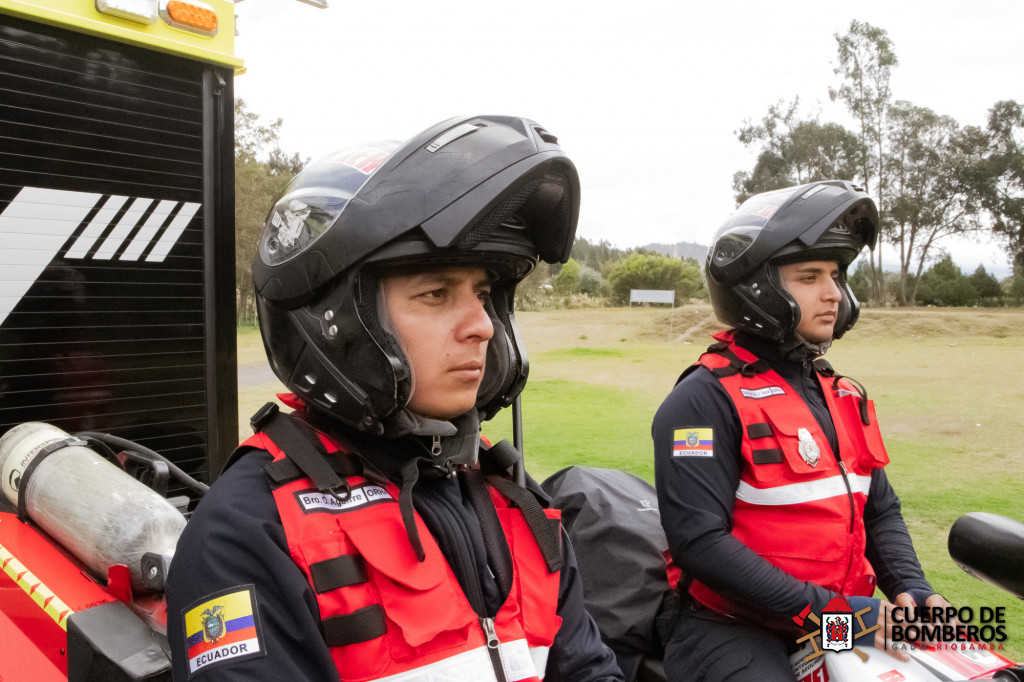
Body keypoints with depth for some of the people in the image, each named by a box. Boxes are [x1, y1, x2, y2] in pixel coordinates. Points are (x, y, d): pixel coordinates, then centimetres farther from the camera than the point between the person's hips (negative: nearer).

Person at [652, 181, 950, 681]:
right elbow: (698, 539, -21)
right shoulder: (705, 400, -14)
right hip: (737, 632, -7)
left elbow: (879, 510, 17)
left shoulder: (844, 396, 13)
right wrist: (820, 608, -21)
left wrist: (910, 589, -1)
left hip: (843, 619, 8)